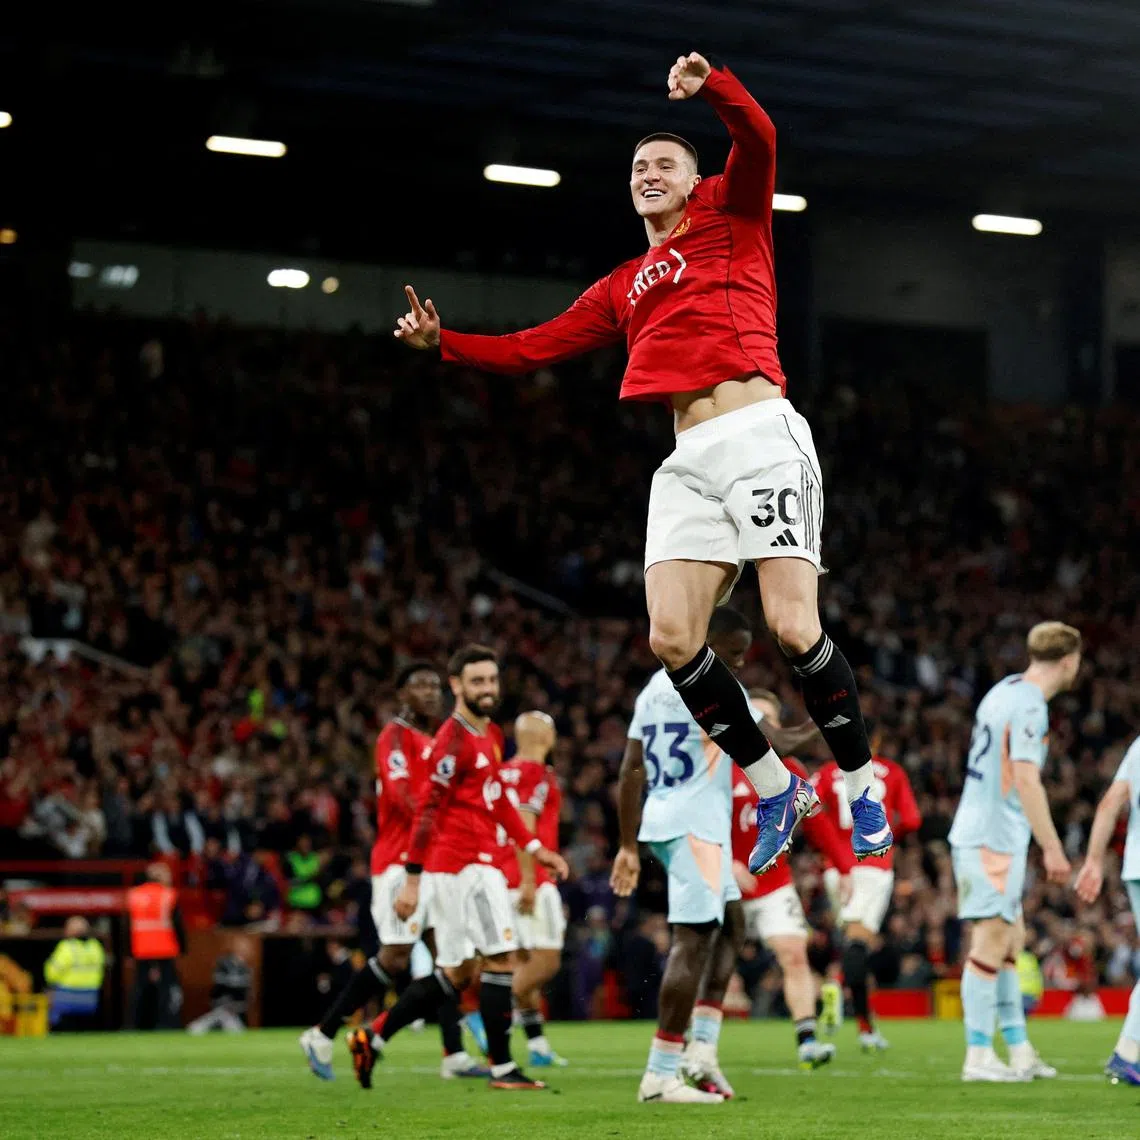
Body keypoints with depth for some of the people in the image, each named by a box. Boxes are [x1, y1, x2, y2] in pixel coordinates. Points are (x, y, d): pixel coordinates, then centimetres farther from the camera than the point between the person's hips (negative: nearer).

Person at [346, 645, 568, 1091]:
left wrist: (535, 848, 18)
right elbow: (427, 809, -16)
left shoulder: (491, 736, 15)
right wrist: (411, 879, -18)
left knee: (455, 975, 12)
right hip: (464, 864, -10)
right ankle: (502, 1067, -6)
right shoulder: (455, 740, -14)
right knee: (502, 958, -9)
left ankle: (373, 1040, 19)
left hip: (479, 862, 10)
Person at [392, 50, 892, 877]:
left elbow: (758, 141, -6)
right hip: (689, 458, 5)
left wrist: (711, 85, -24)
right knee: (672, 639, -10)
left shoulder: (730, 215, 13)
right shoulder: (621, 290, 26)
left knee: (792, 625, -16)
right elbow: (535, 349, 28)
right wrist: (443, 342, 18)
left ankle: (861, 785, 2)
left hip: (760, 434, -5)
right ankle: (776, 790, 5)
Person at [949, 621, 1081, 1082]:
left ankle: (1019, 1049, 17)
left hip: (976, 832, 10)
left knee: (1010, 938, 13)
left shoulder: (1005, 691, 14)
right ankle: (979, 1056, -4)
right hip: (995, 838, -10)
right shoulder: (1030, 705, -16)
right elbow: (1026, 781, -22)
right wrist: (1052, 848, -19)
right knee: (992, 941, -6)